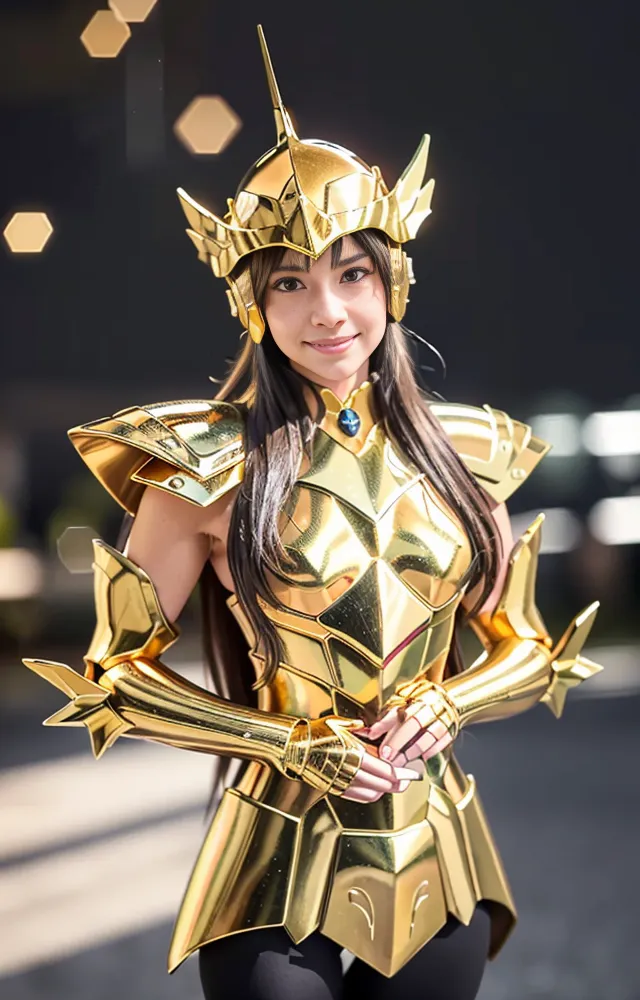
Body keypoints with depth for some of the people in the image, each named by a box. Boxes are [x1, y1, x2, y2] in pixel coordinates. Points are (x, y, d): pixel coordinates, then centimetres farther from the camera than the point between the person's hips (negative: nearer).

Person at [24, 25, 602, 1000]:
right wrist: (291, 743, -13)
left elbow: (526, 648, 12)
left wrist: (445, 706, -8)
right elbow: (118, 675, -4)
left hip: (438, 862, 4)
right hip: (280, 863, -3)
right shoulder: (211, 465, -9)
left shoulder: (463, 451, 2)